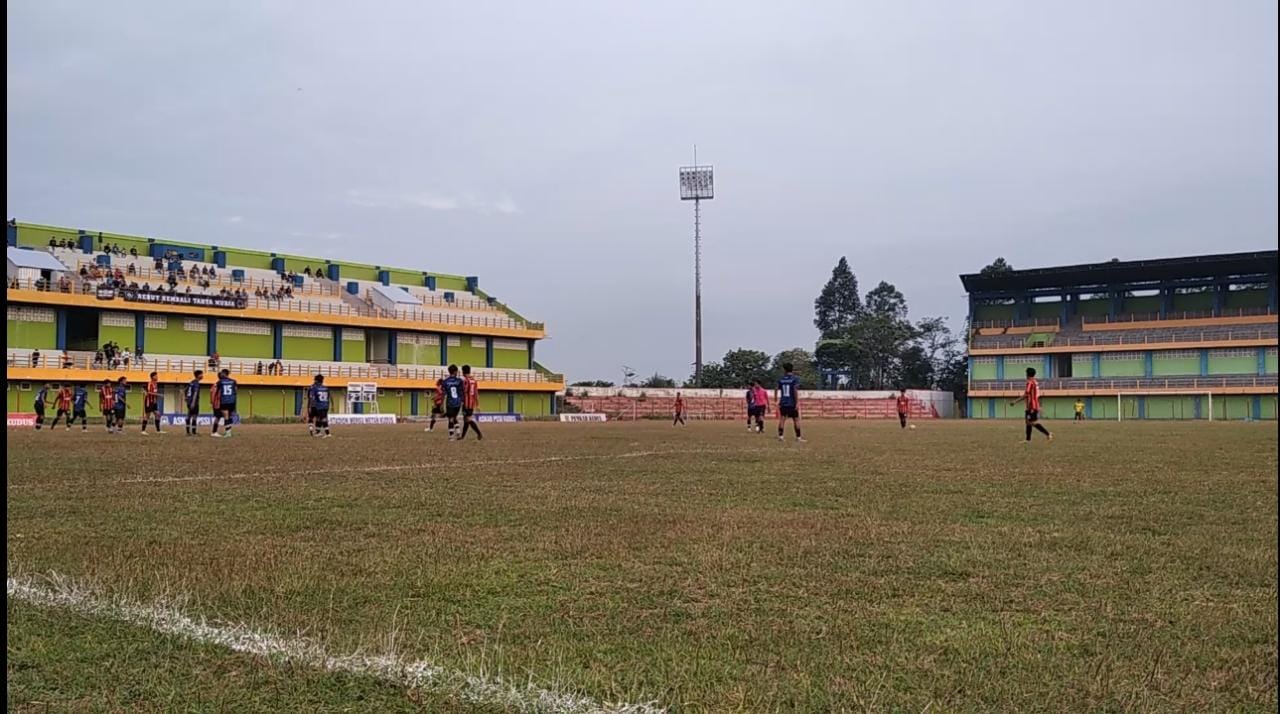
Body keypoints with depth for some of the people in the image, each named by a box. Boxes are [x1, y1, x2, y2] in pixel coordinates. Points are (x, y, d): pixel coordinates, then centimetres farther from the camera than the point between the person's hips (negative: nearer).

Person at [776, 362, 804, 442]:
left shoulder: (781, 379, 6)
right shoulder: (795, 379, -6)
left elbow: (776, 390, 6)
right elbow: (795, 390, -15)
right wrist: (797, 403, -16)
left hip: (783, 403, 3)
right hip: (792, 403, -3)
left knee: (782, 419, 5)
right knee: (796, 420, 5)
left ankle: (780, 436, -1)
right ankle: (798, 437, 7)